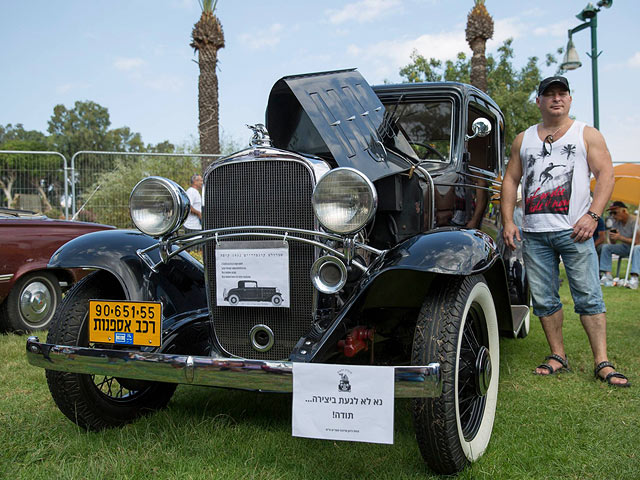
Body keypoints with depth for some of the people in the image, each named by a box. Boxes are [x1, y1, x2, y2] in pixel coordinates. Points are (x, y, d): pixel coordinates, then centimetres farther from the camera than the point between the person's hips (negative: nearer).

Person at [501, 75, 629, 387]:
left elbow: (605, 174, 1)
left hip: (574, 231, -3)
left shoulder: (588, 135, 9)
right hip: (534, 233, 3)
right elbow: (511, 179, 15)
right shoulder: (523, 139, 18)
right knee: (544, 299, 5)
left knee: (588, 296, -5)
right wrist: (508, 221, 4)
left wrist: (593, 215, -13)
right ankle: (558, 356, 16)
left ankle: (602, 362, 0)